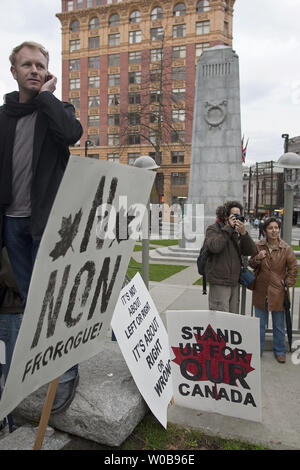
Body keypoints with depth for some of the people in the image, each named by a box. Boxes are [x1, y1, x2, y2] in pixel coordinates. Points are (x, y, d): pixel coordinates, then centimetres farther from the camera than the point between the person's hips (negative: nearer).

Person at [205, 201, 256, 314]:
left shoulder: (238, 232, 12)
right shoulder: (213, 229, -4)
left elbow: (251, 251, 3)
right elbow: (214, 247, -24)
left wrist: (244, 233, -13)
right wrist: (228, 228, -18)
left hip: (234, 282, 6)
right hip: (219, 283, -6)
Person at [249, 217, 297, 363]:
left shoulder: (286, 248, -8)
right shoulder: (259, 246, -2)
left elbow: (293, 269, 2)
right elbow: (251, 265, 7)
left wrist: (287, 284, -5)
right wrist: (257, 259, -14)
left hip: (278, 292, -2)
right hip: (261, 291, 2)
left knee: (279, 326, 12)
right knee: (260, 324, 15)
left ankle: (279, 351, 30)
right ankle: (258, 349, 31)